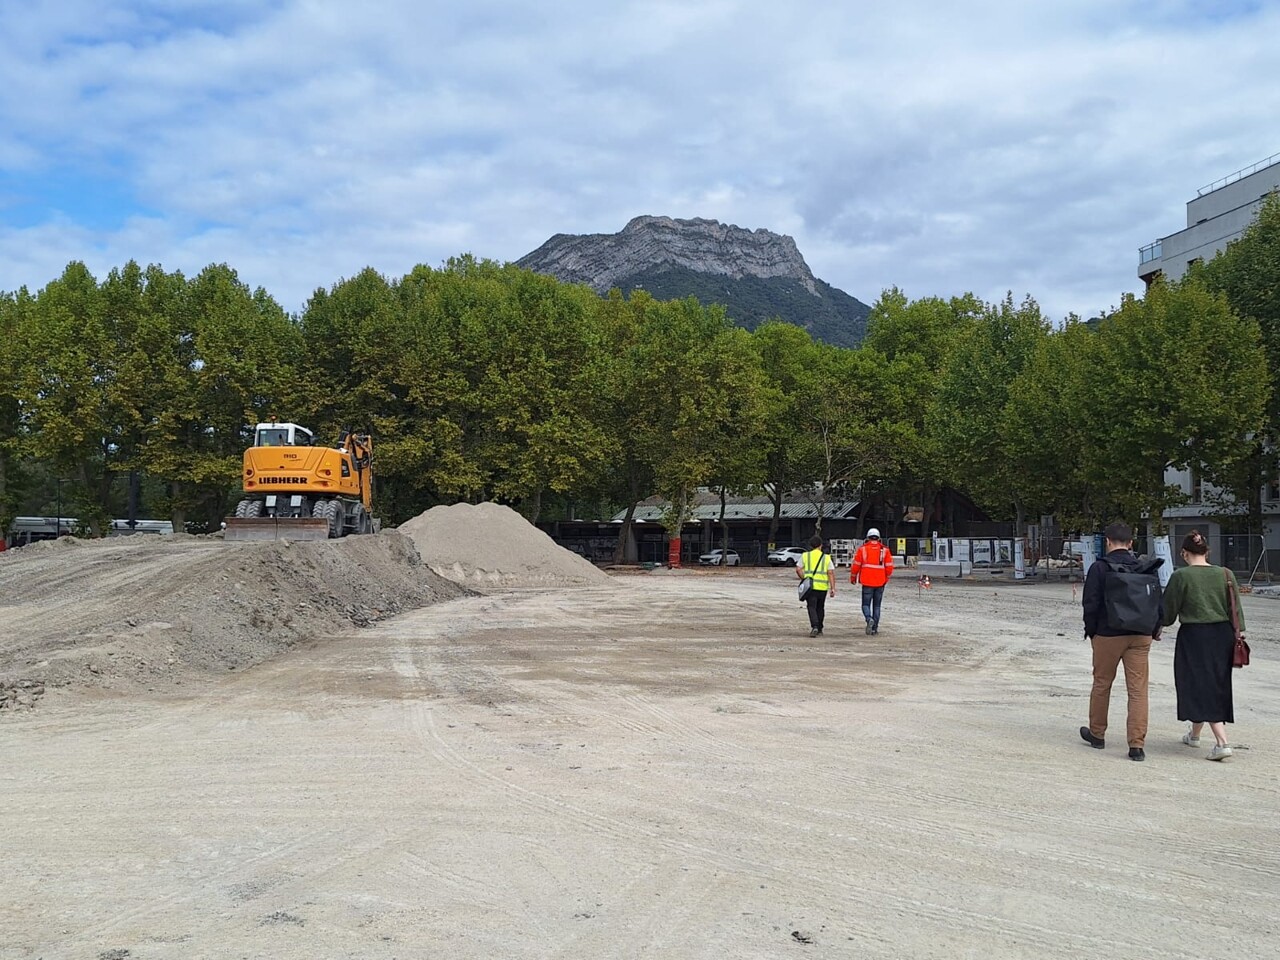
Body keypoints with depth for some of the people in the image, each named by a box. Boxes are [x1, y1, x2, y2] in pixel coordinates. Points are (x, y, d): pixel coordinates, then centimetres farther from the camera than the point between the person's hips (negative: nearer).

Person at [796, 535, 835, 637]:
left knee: (812, 607, -2)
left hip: (810, 587, -1)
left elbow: (798, 569, -1)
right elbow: (830, 573, -2)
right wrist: (832, 588, -3)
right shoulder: (826, 558, 5)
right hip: (823, 587, 1)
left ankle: (815, 627, -22)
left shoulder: (805, 556, 4)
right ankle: (819, 630, 22)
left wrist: (804, 579, 15)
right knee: (820, 608, 16)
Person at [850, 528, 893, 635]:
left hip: (867, 582, -2)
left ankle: (869, 619, -23)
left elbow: (856, 565, -1)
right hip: (880, 582, 2)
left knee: (866, 604, 5)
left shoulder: (862, 549, -3)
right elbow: (889, 567, 1)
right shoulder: (885, 550, 1)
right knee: (876, 605, 12)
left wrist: (853, 578, 14)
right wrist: (886, 578, 19)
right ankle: (875, 628, 11)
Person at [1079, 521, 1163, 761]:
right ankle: (1137, 744, -4)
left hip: (1108, 635, -2)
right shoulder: (1147, 568, 4)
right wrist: (1154, 631, 21)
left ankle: (1097, 734, 27)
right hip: (1141, 636, 3)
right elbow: (1159, 603, 9)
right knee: (1138, 690, 1)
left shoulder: (1099, 568, -8)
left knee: (1102, 684, 13)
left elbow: (1090, 604, -7)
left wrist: (1091, 631, 7)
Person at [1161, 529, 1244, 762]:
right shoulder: (1225, 574, 0)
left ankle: (1222, 742, -16)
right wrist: (1237, 637, 9)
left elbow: (1168, 612, -4)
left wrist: (1161, 625, 16)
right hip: (1223, 635, 5)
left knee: (1202, 689, -2)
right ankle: (1194, 734, 35)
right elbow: (1236, 610, 2)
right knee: (1217, 686, 18)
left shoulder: (1181, 576, -11)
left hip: (1193, 636, -5)